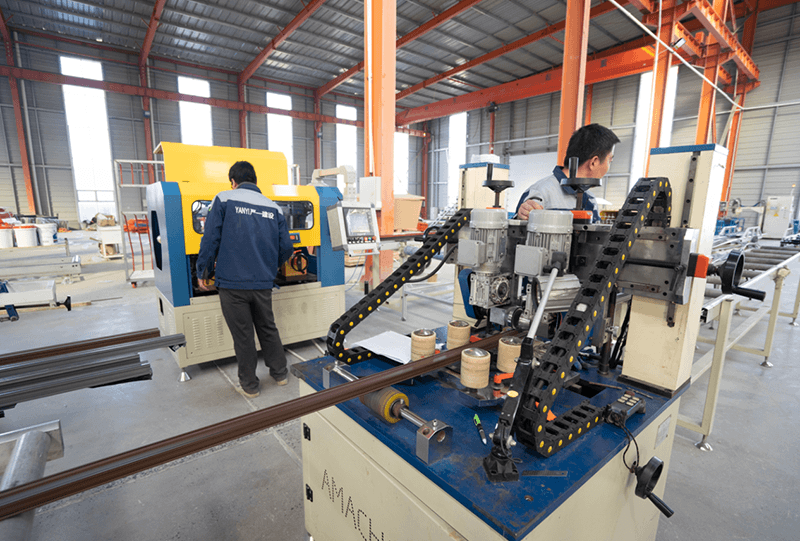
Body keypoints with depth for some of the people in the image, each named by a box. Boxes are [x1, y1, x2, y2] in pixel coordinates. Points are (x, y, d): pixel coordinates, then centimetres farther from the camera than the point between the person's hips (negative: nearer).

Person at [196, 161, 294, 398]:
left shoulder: (224, 200, -2)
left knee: (243, 336, 9)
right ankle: (280, 373, 32)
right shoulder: (273, 207, 6)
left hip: (232, 283, -3)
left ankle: (249, 385, 23)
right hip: (263, 283, 3)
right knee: (268, 329, 19)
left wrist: (203, 273, 5)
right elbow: (285, 248, 6)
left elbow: (210, 240, -6)